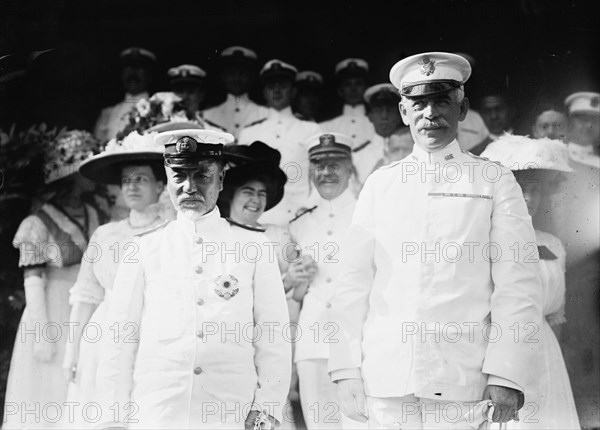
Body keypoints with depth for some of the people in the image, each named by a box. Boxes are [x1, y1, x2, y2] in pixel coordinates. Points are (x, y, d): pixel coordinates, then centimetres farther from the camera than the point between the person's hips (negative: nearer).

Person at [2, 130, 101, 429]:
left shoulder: (90, 215, 8)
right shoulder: (39, 224, -10)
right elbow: (33, 282, -11)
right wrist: (42, 336, -14)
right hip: (53, 320, -5)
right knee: (51, 405, 1)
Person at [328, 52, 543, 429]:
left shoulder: (495, 181, 6)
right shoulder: (379, 184, 12)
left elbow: (518, 284, -1)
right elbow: (354, 281, 8)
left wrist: (506, 376, -9)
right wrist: (347, 371, 0)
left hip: (462, 383, -2)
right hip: (384, 381, 2)